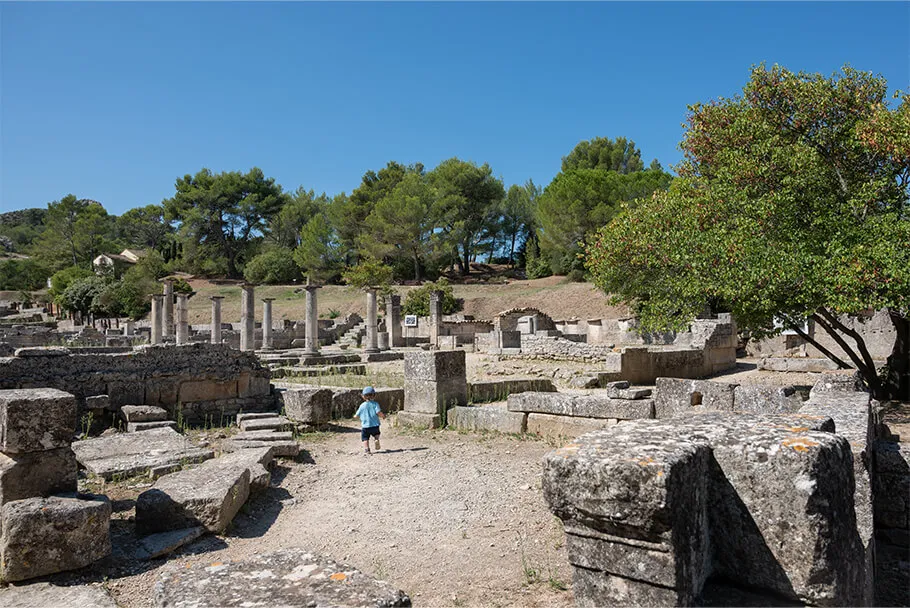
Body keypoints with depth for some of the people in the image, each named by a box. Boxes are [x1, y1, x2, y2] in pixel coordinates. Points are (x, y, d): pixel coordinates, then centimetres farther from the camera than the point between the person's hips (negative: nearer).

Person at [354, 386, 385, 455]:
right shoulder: (375, 404, -4)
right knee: (376, 433, 26)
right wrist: (383, 416, 4)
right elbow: (379, 412, -16)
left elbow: (357, 415, 7)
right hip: (375, 425, 1)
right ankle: (377, 439, -1)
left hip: (365, 426, 0)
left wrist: (355, 416, 31)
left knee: (365, 439, 6)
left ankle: (367, 449, -6)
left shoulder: (362, 405, 1)